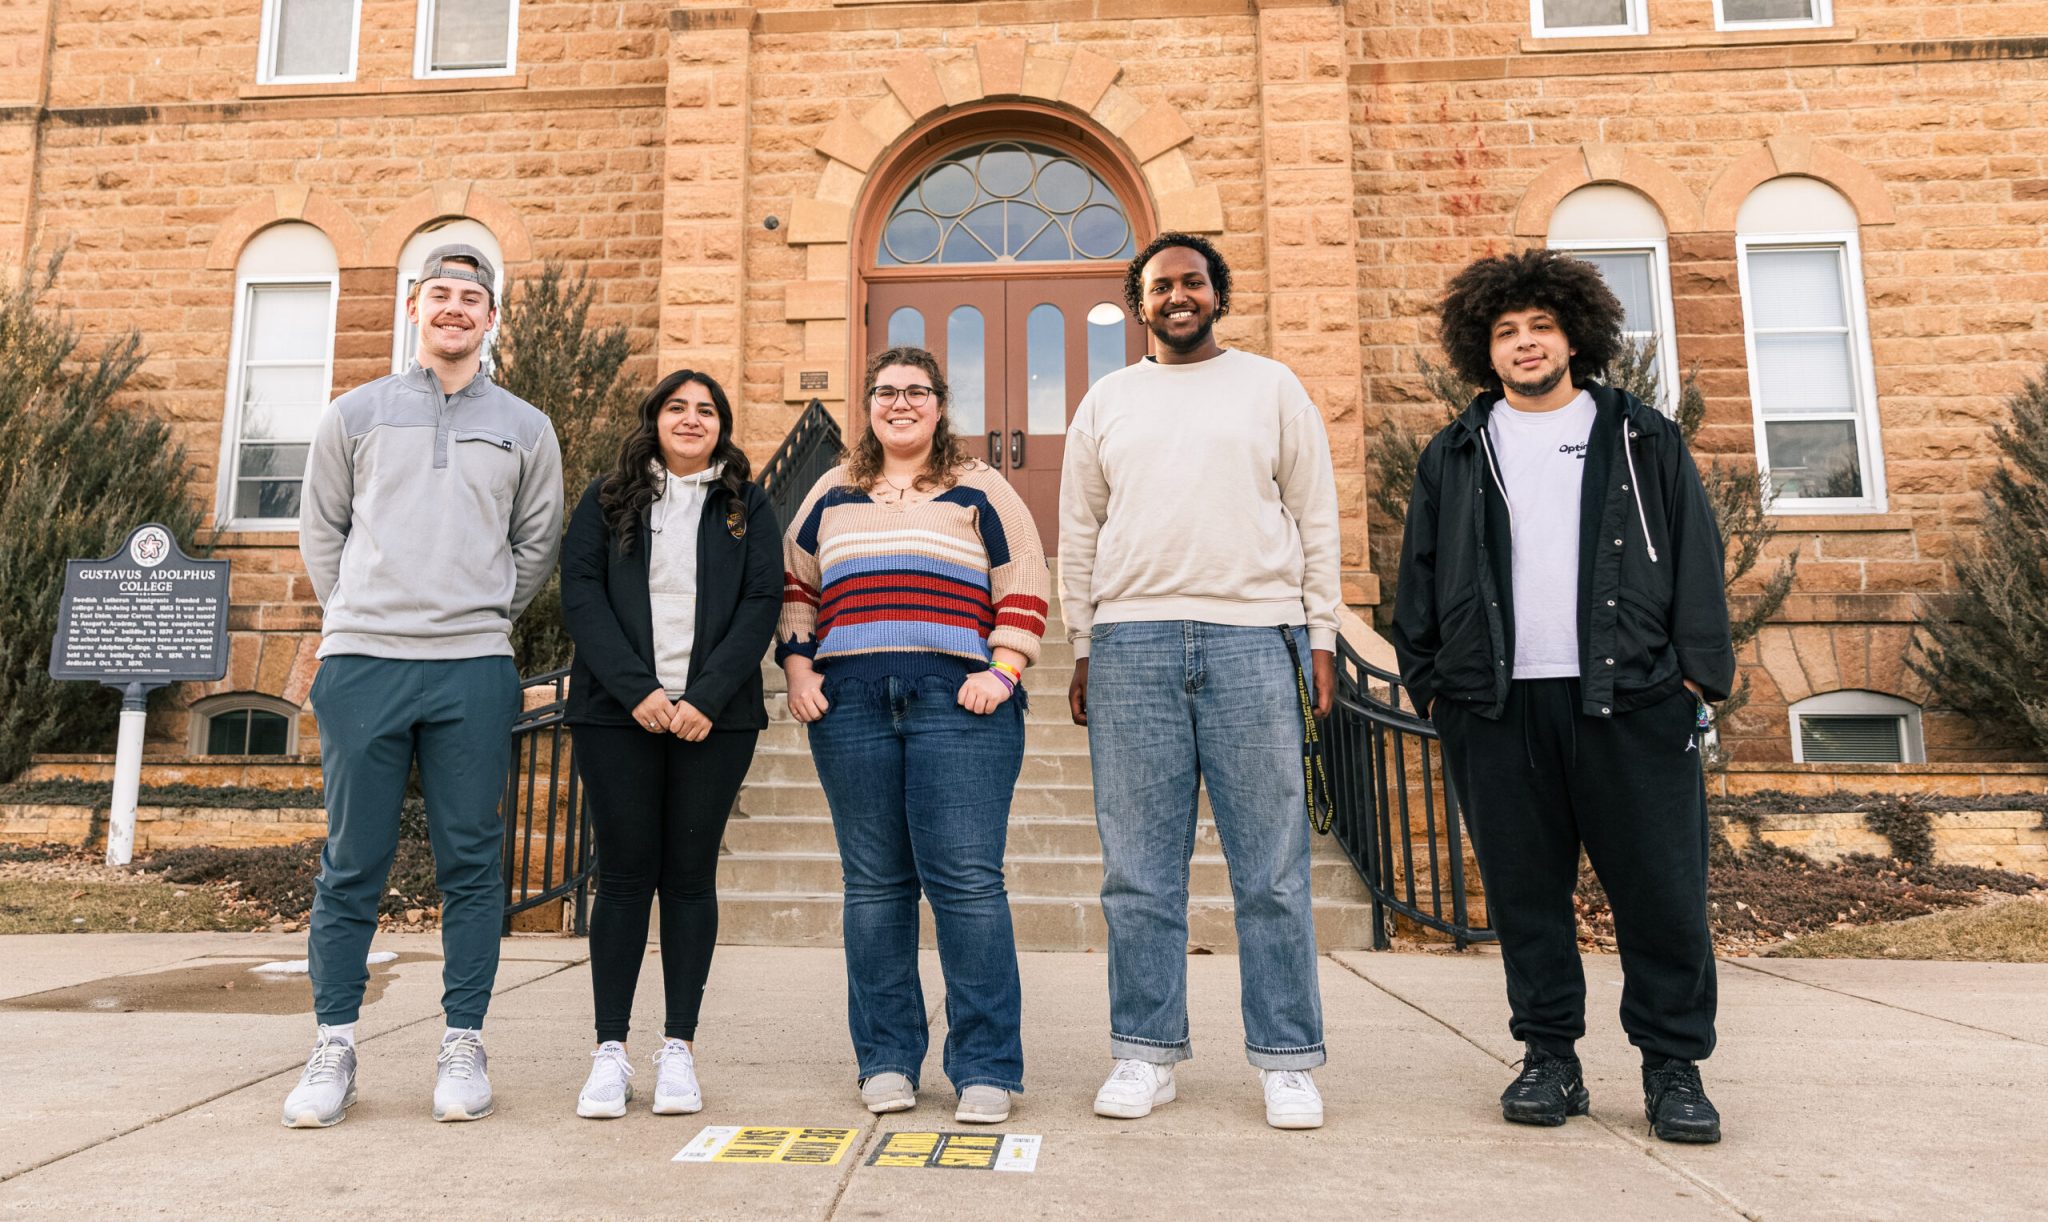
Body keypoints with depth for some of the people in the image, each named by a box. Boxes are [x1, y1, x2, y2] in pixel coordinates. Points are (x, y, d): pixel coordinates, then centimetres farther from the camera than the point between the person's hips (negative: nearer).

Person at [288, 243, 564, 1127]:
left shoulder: (524, 428, 12)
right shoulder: (356, 414, 13)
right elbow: (319, 530, 16)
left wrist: (484, 617, 12)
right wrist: (356, 618, 11)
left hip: (473, 670, 0)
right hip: (361, 664, 0)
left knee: (471, 863, 3)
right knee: (352, 864, 4)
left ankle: (463, 1046, 13)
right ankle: (333, 1049, 17)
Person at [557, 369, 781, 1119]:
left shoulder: (748, 508, 11)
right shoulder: (606, 501, 12)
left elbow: (763, 603, 1)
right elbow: (580, 594, 1)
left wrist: (706, 698, -12)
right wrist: (638, 689, -13)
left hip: (715, 719, 0)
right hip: (617, 716, 0)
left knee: (690, 875, 3)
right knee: (625, 875, 1)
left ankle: (679, 1050, 9)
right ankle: (610, 1052, 7)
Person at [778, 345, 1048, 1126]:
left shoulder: (981, 491, 11)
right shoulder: (832, 495, 20)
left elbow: (1024, 590, 6)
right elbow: (793, 583, 23)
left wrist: (1002, 671, -6)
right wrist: (797, 666, 10)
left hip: (959, 704, -3)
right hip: (850, 703, 3)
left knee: (967, 880, -7)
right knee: (873, 882, 6)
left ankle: (986, 1069, 2)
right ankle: (886, 1061, 17)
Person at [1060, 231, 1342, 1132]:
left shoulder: (1272, 387, 13)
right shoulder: (1107, 400, 16)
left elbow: (1316, 519, 9)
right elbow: (1078, 534, 14)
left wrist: (1321, 637, 2)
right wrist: (1081, 649, 7)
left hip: (1253, 639, -1)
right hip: (1131, 642, 2)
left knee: (1272, 869, 1)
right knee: (1139, 870, 4)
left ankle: (1286, 1060, 13)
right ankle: (1146, 1053, 16)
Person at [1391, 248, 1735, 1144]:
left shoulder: (1643, 439, 13)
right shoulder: (1455, 457, 14)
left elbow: (1696, 558, 7)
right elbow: (1420, 575, 12)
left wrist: (1698, 667, -3)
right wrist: (1428, 679, 5)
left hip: (1631, 698, -1)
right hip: (1498, 705, 1)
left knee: (1661, 887, 0)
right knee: (1524, 889, 5)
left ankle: (1673, 1067, 15)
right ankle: (1550, 1059, 18)